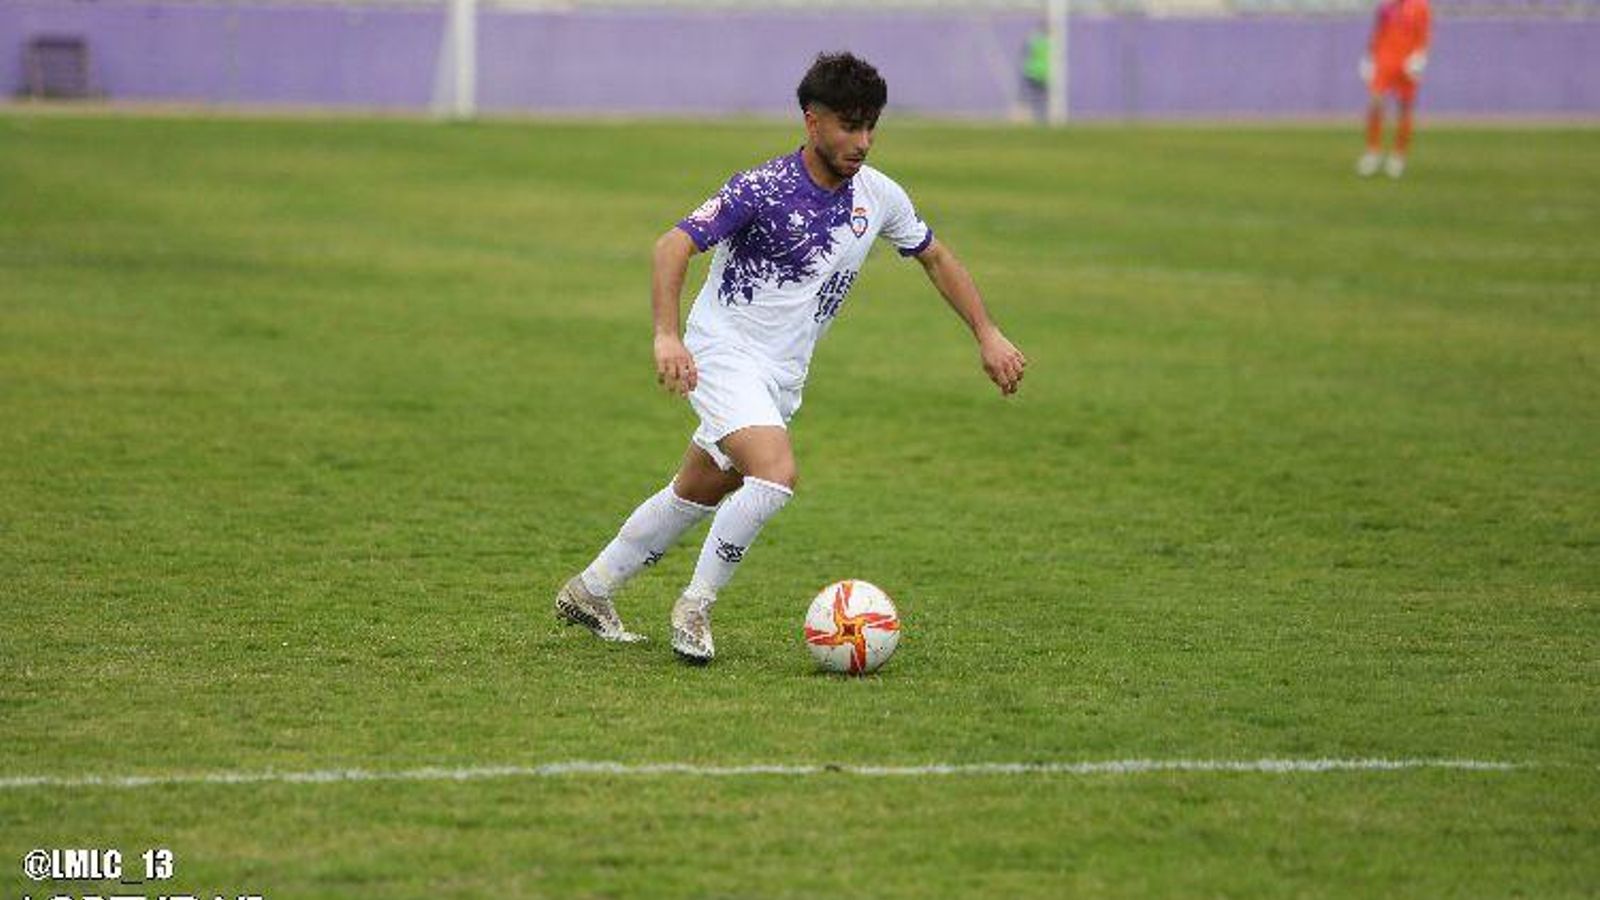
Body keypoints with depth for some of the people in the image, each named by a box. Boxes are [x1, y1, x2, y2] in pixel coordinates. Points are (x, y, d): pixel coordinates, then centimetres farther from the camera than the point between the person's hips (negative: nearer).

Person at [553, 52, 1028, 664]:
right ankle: (695, 607, -12)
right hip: (724, 353, -7)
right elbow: (675, 245, -23)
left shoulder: (879, 196, 1)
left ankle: (589, 591, 31)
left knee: (696, 496, 15)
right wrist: (667, 335, -37)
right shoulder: (761, 190, -19)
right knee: (775, 475, -27)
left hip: (783, 376, 7)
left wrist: (988, 336, 11)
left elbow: (935, 258, 17)